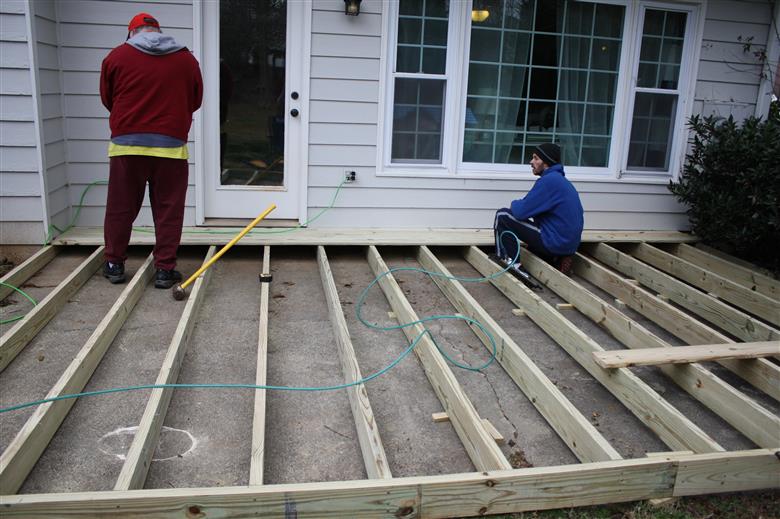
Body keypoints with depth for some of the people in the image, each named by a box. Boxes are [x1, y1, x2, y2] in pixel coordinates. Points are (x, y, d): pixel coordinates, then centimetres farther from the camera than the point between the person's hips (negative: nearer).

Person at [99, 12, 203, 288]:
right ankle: (165, 270, 7)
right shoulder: (187, 59, 6)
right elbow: (195, 101, 14)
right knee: (168, 211, 5)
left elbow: (107, 99, 13)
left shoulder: (116, 56, 4)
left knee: (120, 208, 11)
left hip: (127, 143, 0)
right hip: (171, 145, 0)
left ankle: (114, 264, 21)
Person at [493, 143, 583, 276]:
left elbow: (521, 211, -16)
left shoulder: (549, 180, -16)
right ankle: (555, 259, 16)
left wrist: (515, 204, 4)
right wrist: (520, 204, 7)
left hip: (554, 242, -9)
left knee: (502, 216, -5)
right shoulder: (560, 179, 14)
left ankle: (510, 262, -5)